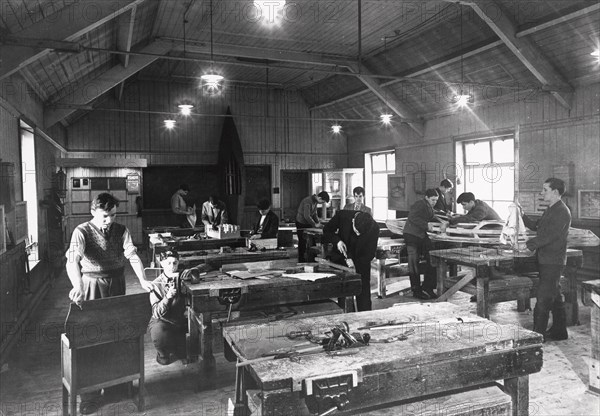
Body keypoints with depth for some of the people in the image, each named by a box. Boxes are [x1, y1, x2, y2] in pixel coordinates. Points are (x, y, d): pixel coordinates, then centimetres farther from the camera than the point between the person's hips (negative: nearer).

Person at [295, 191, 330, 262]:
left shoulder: (315, 201, 2)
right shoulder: (308, 201, -27)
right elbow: (307, 216, -30)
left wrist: (318, 222, -1)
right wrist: (315, 224, -22)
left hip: (308, 223, 8)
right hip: (301, 223, -8)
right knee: (302, 242, -1)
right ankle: (301, 261, 8)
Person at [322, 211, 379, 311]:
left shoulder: (374, 228, -22)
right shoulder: (342, 215, -22)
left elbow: (370, 254, -14)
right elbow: (326, 231, -5)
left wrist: (355, 263, -28)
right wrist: (337, 241, -23)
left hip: (361, 262, -1)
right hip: (339, 260, 1)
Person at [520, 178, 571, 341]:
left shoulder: (562, 212, -16)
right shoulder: (550, 210, 15)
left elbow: (549, 236, -22)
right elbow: (536, 226, 19)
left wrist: (527, 245, -19)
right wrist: (522, 216, 6)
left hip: (552, 261, -10)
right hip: (545, 260, 10)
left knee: (543, 299, -8)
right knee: (554, 296, 17)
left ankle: (537, 335, -3)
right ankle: (559, 331, 27)